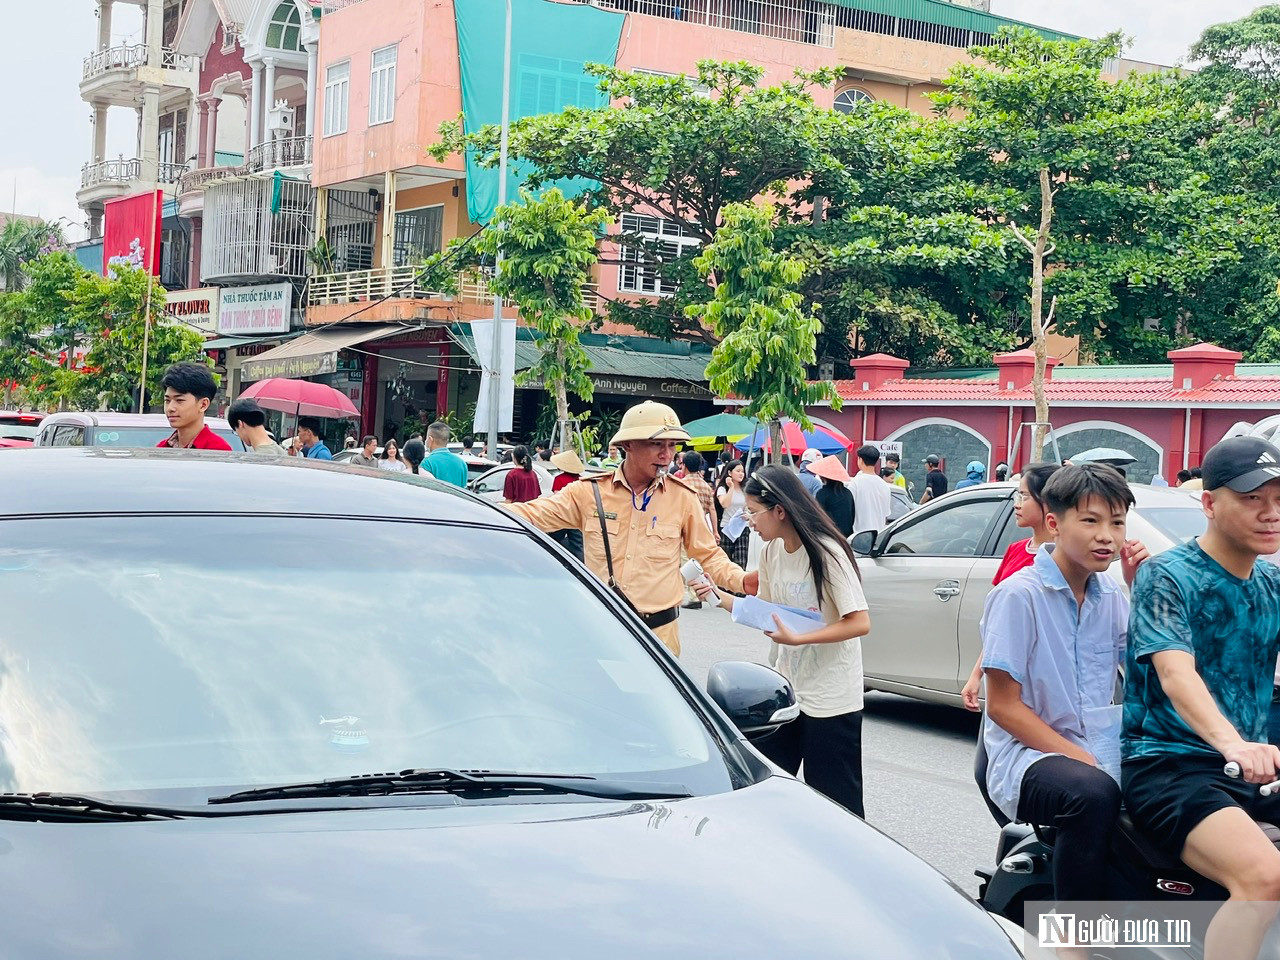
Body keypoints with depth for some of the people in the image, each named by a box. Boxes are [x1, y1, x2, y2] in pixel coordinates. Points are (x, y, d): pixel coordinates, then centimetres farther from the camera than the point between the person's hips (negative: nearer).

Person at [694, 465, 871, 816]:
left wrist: (797, 638, -28)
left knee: (834, 803, 1)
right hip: (785, 690, 7)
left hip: (830, 700, -7)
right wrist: (720, 599, 0)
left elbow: (860, 623, -20)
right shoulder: (771, 551, 4)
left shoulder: (826, 552, -18)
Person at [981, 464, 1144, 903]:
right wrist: (1081, 759, -18)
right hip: (1027, 755, -7)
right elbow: (1003, 705, -10)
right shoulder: (1019, 595, -9)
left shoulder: (1112, 596, 10)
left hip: (1097, 755, 7)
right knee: (1094, 794, -36)